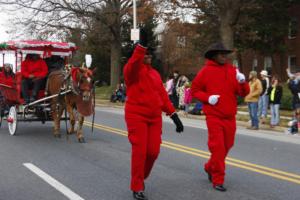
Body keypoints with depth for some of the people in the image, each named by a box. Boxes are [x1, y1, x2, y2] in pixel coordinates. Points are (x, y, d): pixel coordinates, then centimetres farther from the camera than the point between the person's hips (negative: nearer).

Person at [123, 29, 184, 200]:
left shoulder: (155, 73, 15)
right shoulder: (132, 70, -4)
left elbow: (163, 95, 13)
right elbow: (134, 63, -30)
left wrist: (173, 114, 6)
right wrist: (142, 44, -40)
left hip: (155, 117, 6)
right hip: (137, 116, -6)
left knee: (153, 151, 4)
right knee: (140, 151, -7)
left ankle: (141, 178, 30)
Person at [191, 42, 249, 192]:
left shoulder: (233, 70, 5)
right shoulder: (206, 71, -4)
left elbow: (244, 93, 4)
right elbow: (195, 90, 1)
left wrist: (242, 82, -16)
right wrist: (207, 98, -15)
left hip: (230, 117, 5)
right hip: (214, 116, -4)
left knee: (227, 145, 15)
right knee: (217, 147, -6)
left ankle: (210, 167, 39)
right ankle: (217, 180, 4)